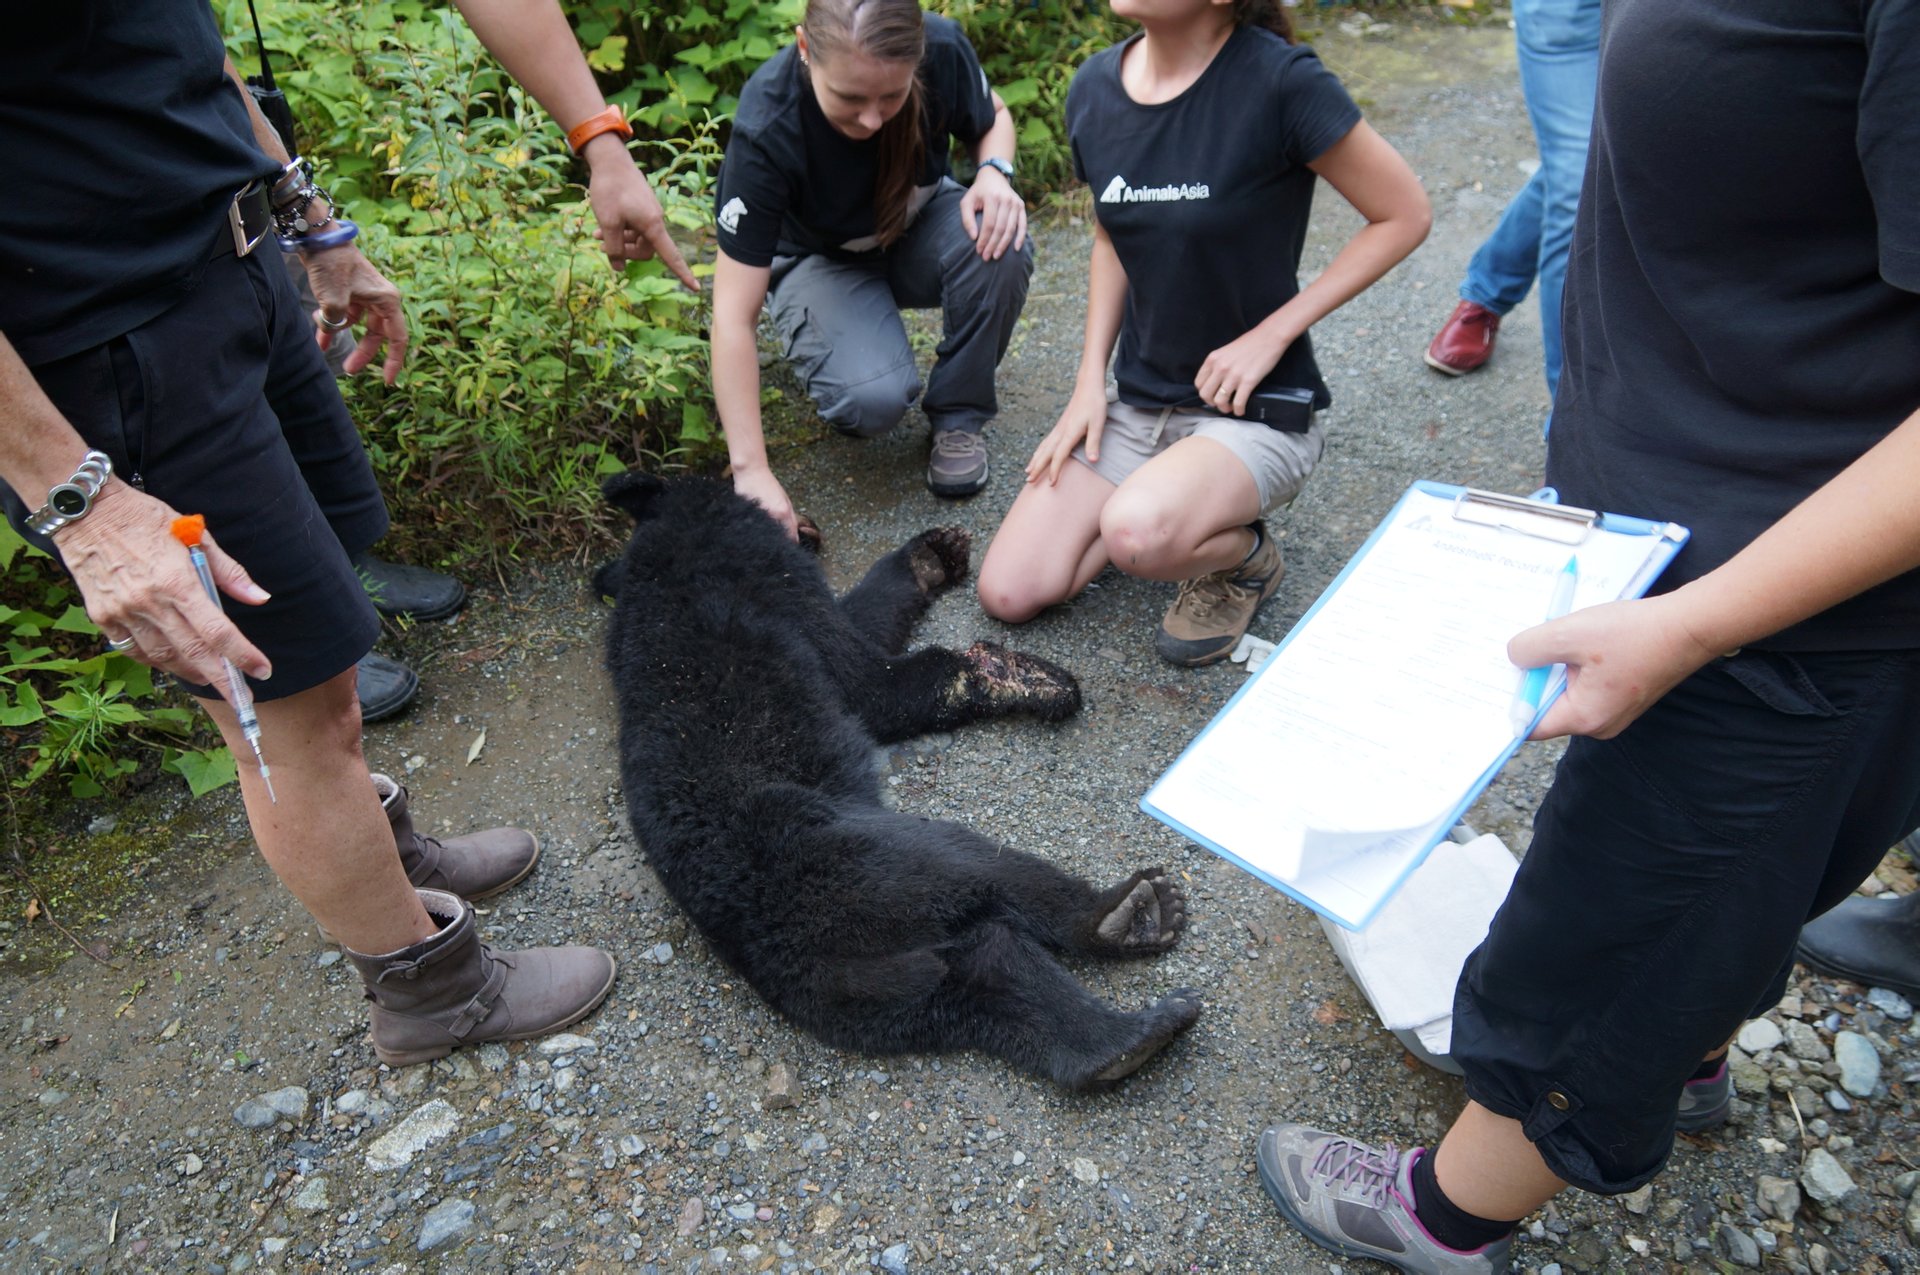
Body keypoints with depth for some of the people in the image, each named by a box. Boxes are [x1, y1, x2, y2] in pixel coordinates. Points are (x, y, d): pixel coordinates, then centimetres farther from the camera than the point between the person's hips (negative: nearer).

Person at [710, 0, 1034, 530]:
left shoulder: (943, 48, -26)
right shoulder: (765, 130, -34)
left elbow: (992, 117, 0)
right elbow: (733, 316, -33)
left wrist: (994, 173, -25)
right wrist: (751, 471, -38)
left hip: (919, 230, 3)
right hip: (820, 259, -3)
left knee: (999, 242, -32)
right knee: (872, 398, -32)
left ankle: (959, 414, -8)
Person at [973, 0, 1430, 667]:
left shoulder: (1280, 81, -18)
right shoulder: (1095, 88, 0)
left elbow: (1404, 214, -11)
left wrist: (1269, 336, -16)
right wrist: (1090, 379, 4)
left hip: (1256, 406, -5)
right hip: (1138, 401, 6)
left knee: (1134, 533, -35)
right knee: (1007, 592, -5)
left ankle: (1246, 555, 1)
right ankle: (1177, 500, 16)